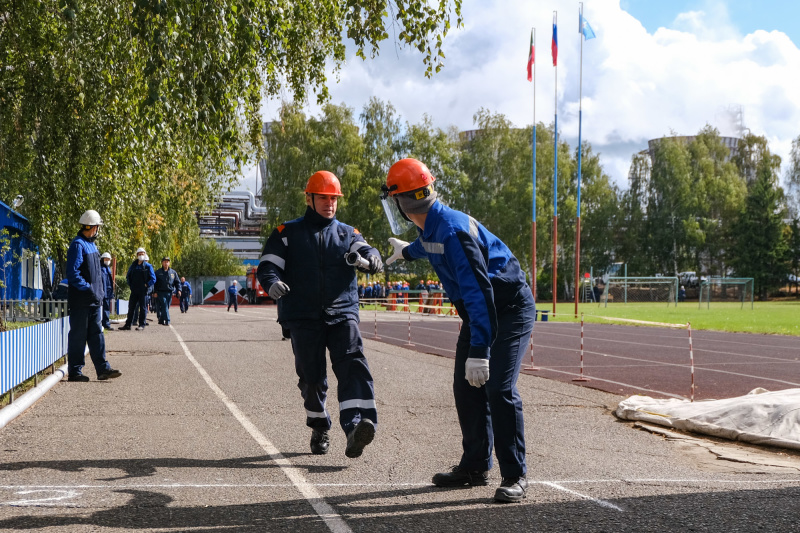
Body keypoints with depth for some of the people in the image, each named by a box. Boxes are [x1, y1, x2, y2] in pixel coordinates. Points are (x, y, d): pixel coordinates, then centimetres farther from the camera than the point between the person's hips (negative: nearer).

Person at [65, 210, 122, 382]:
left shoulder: (91, 245, 17)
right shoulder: (78, 245, -12)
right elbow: (73, 274, -19)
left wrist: (101, 291, 16)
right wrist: (88, 289, -22)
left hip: (94, 299, 9)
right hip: (80, 299, -9)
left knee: (96, 333, 7)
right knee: (78, 335, -3)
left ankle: (103, 369, 7)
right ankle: (74, 372, 3)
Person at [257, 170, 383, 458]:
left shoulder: (348, 233, 15)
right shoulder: (287, 233, 10)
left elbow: (362, 252, -2)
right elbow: (267, 265, 2)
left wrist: (371, 257, -28)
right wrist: (272, 283, -22)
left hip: (342, 314, 1)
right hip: (303, 318, 0)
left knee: (353, 365, -19)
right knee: (312, 377, 3)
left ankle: (355, 430, -32)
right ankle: (319, 429, 24)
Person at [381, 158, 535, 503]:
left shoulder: (452, 231, -29)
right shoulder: (430, 228, 2)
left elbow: (477, 291, -35)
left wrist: (479, 350, -41)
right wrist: (407, 251, 54)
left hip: (510, 309, -10)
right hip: (478, 310, 10)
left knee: (498, 388, -18)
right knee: (467, 389, 9)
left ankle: (515, 477, -10)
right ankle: (475, 467, 20)